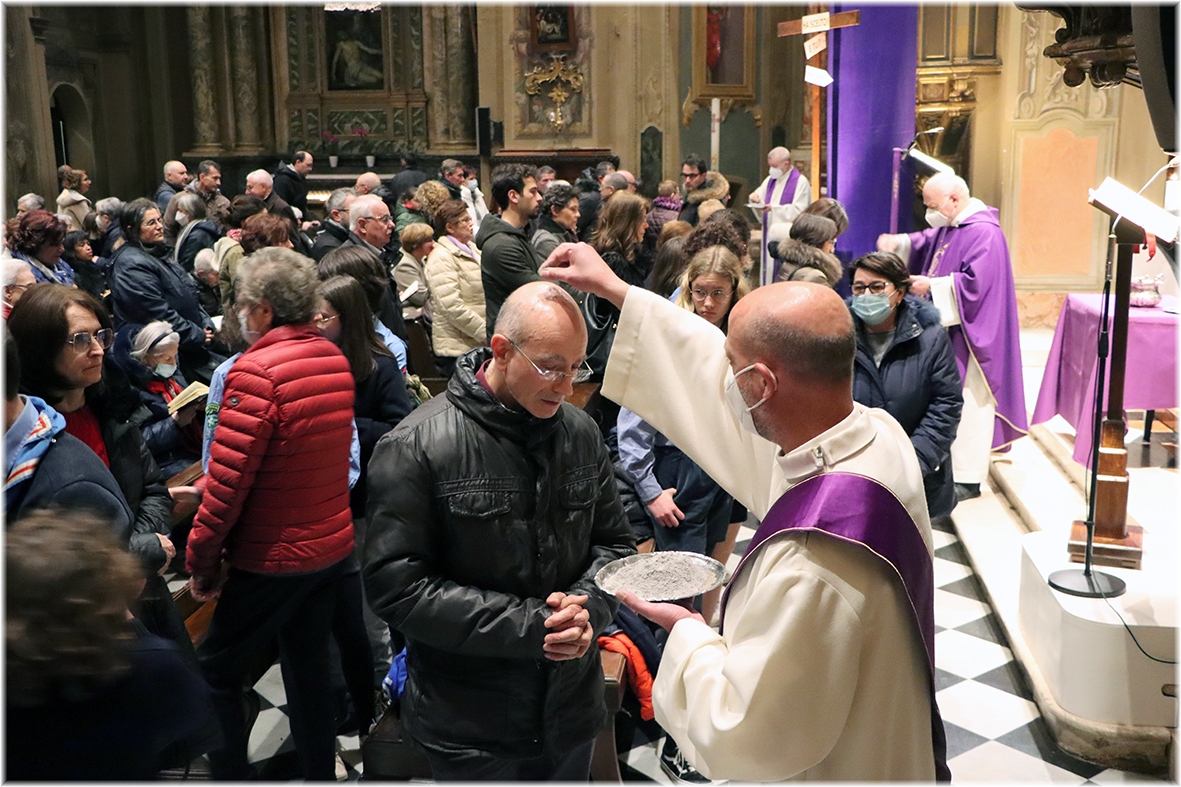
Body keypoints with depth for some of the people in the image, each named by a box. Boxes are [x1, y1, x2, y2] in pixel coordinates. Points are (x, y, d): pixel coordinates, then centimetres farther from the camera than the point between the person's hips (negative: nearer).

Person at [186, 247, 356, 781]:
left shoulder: (258, 370, -20)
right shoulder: (334, 358, 3)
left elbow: (229, 478, -20)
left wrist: (201, 561, -8)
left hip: (273, 557, -7)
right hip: (333, 545, 7)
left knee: (217, 670, 10)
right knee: (309, 668, 19)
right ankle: (319, 773, 30)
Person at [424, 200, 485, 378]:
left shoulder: (473, 250, 18)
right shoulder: (441, 258, -10)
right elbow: (452, 306, -19)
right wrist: (487, 333, -19)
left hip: (482, 343, 8)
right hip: (459, 349, -8)